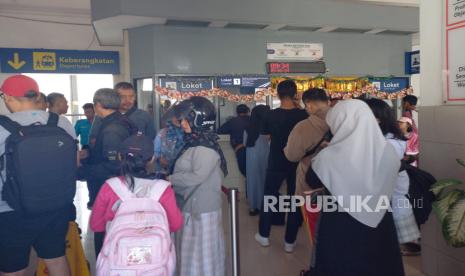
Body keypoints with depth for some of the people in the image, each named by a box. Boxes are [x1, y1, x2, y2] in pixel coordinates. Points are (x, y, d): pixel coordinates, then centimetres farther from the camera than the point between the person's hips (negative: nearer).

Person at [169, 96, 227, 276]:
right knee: (190, 251, 20)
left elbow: (197, 176, -24)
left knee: (202, 253, 5)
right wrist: (172, 177, 2)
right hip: (190, 205, 9)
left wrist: (170, 179, -15)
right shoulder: (194, 142, 10)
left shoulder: (206, 147, -18)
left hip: (202, 209, -9)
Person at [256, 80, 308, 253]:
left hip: (276, 163, 0)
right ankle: (290, 242, 17)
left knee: (269, 197, 16)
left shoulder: (272, 115, -9)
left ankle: (264, 236, 25)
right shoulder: (302, 114, -11)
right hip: (297, 163, 0)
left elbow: (265, 131, 7)